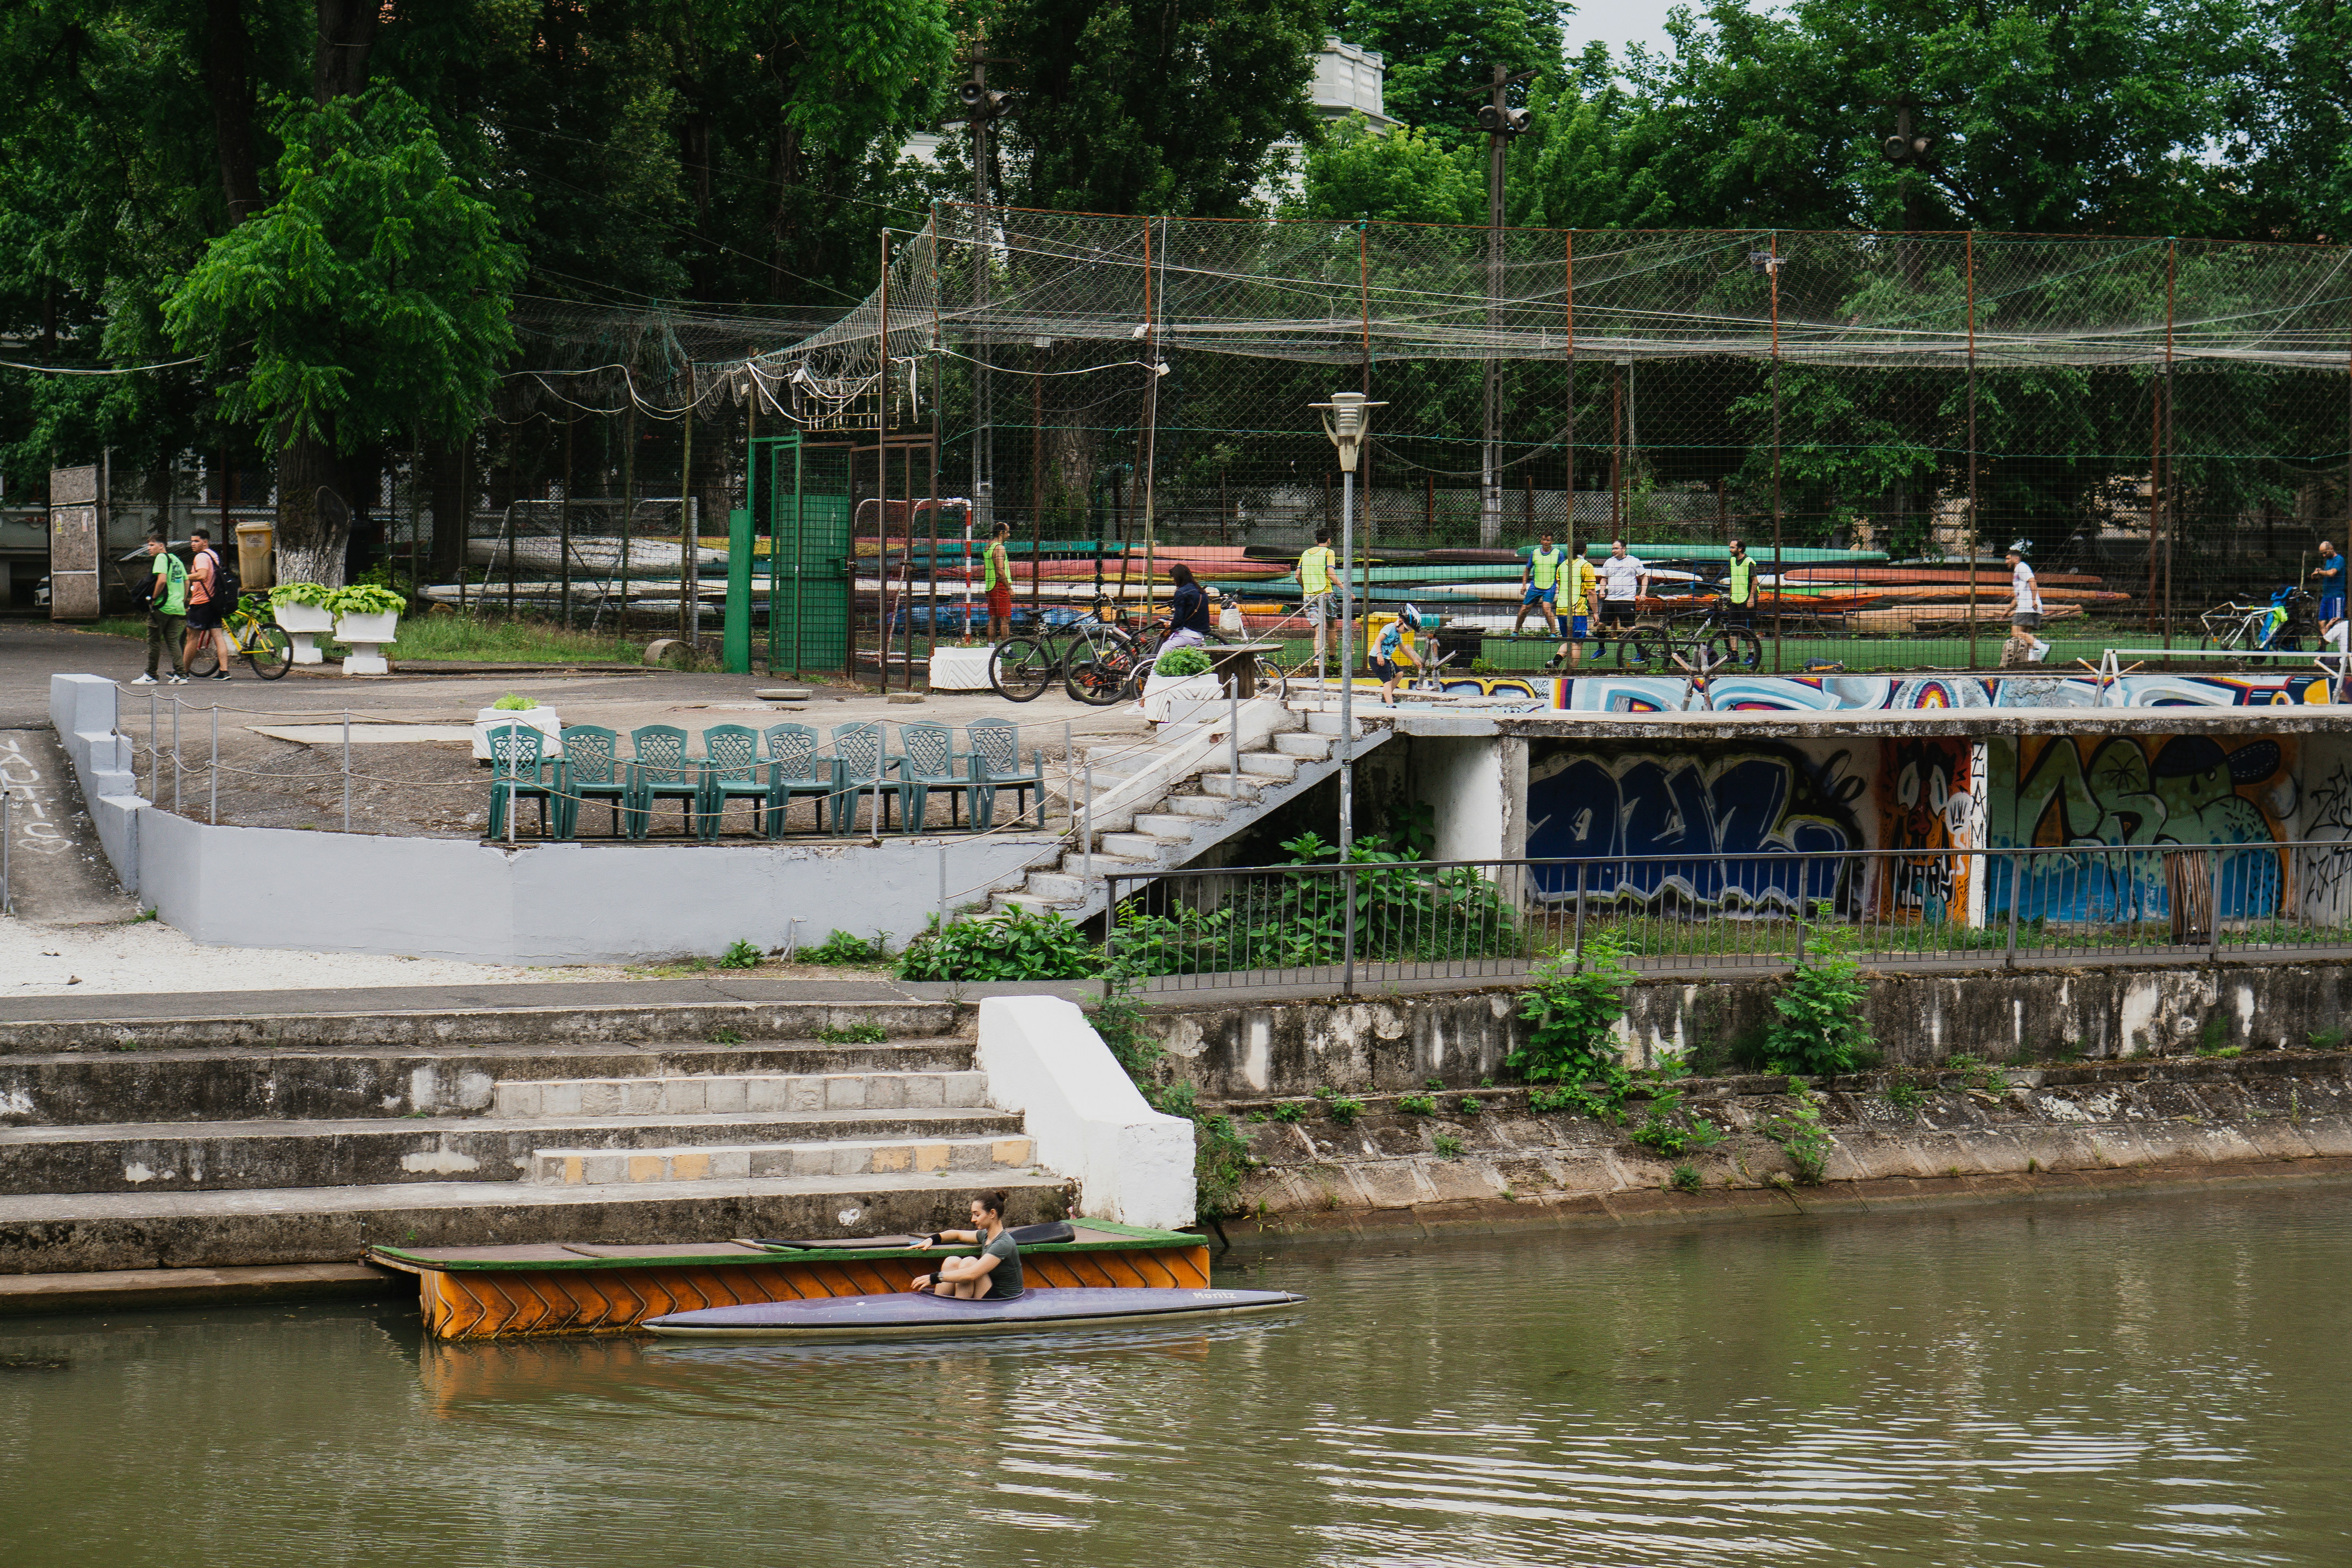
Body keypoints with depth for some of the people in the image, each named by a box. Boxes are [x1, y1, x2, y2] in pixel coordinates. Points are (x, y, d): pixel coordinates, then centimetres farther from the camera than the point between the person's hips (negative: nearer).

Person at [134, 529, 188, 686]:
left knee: (154, 641, 1)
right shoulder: (176, 560, 16)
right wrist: (183, 601, 22)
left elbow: (162, 580, -23)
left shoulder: (161, 558, -10)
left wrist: (154, 598, -13)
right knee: (173, 640, 8)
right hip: (177, 607, 8)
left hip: (162, 607, -8)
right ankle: (180, 674, 0)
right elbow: (187, 582, 20)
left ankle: (150, 676, 5)